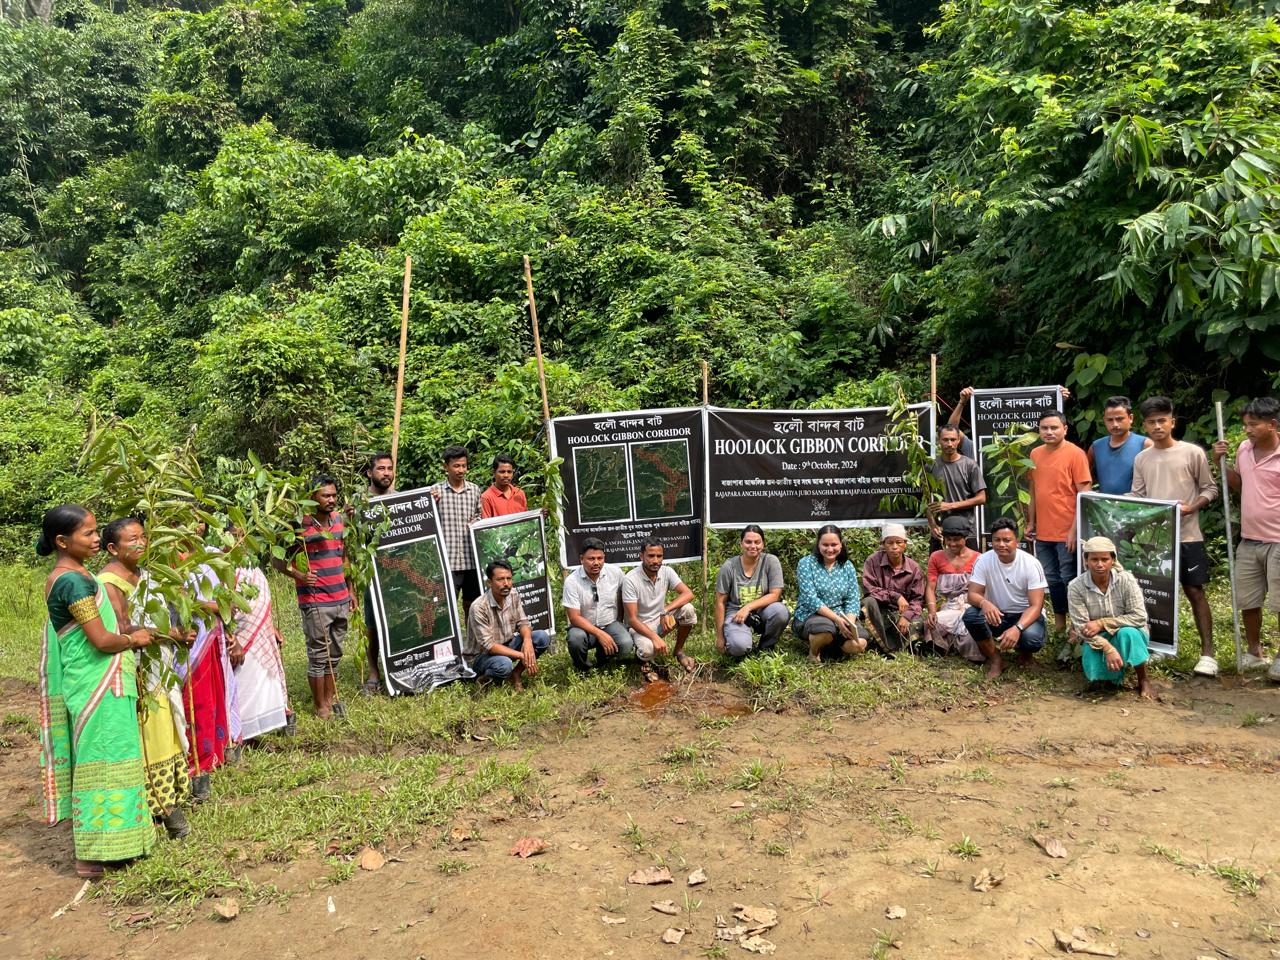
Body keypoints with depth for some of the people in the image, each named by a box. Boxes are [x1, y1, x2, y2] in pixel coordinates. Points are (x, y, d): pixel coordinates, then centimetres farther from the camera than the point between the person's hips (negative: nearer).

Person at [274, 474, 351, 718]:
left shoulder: (339, 519, 8)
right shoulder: (301, 526, -12)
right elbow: (277, 560, -8)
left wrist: (349, 590, 19)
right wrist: (298, 575, -24)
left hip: (341, 600, 6)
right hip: (315, 603, -6)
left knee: (335, 654, 14)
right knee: (318, 655, 2)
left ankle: (330, 699, 26)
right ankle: (321, 706, 14)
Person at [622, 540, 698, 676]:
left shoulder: (667, 572, -9)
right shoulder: (630, 579, -23)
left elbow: (688, 594, -19)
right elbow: (632, 619, -23)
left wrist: (666, 611, -33)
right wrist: (655, 637, -36)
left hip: (660, 620, 5)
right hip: (639, 626, -5)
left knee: (688, 610, -22)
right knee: (648, 648, -37)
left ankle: (679, 652, 1)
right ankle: (643, 658, 3)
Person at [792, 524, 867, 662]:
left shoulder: (848, 566, 7)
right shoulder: (806, 563, -6)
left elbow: (853, 600, 1)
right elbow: (810, 599, -15)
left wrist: (849, 623, -19)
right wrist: (837, 618, -25)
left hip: (840, 618, 4)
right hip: (809, 616, -4)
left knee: (859, 644, -24)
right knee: (825, 628, -39)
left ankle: (831, 644, 11)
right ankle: (814, 650, -2)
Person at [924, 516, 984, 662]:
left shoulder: (977, 559, 4)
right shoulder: (936, 557, 9)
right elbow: (930, 588, 2)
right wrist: (932, 612, -16)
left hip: (969, 607, -1)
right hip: (945, 608, 1)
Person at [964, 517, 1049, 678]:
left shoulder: (1031, 564, -17)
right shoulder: (983, 561, -12)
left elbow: (1036, 606, -21)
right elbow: (972, 594, -14)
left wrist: (1017, 628, -40)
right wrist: (984, 603, -41)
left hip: (1025, 615, -2)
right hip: (996, 615, 2)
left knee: (1032, 637, -34)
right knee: (971, 615, -29)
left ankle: (1024, 653, 7)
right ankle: (995, 659, -5)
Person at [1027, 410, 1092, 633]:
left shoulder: (1075, 454, -9)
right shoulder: (1035, 454, 8)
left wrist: (1075, 529, -16)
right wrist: (1031, 523, 13)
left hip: (1067, 532, -6)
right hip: (1043, 532, 6)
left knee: (1069, 579, 1)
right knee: (1052, 579, 14)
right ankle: (1059, 625, 26)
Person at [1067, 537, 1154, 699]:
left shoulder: (1125, 579, -18)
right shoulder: (1076, 587, -18)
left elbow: (1139, 616, -20)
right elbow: (1082, 627, -18)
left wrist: (1102, 623, -26)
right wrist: (1109, 649, -32)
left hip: (1128, 633, 0)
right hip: (1097, 640, 0)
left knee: (1127, 633, -36)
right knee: (1095, 672, -28)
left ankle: (1143, 680, -11)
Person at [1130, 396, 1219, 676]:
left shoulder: (1193, 453, -3)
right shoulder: (1141, 459, 8)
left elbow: (1210, 488, 1)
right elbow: (1137, 495, 10)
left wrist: (1192, 507, -15)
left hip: (1187, 536, -4)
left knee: (1195, 591, -2)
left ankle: (1207, 653, 2)